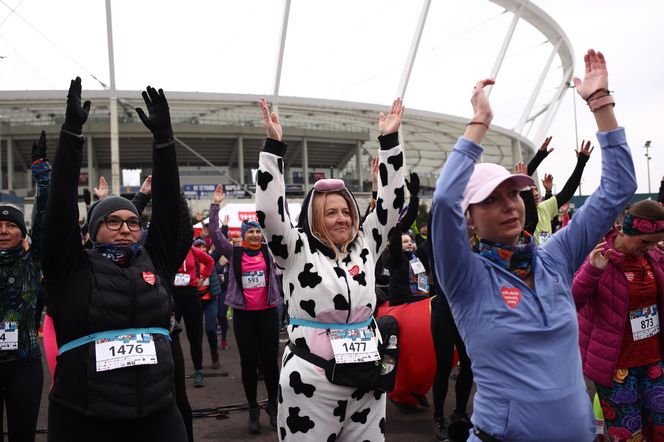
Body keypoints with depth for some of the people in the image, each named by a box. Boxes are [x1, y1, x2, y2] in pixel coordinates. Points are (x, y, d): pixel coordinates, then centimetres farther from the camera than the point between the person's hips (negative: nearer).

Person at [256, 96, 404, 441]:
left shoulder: (365, 246, 8)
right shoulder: (297, 250, -2)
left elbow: (391, 203, 5)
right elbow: (270, 211, -14)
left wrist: (389, 141, 2)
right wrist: (273, 145, -17)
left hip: (365, 377, 4)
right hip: (310, 381, -4)